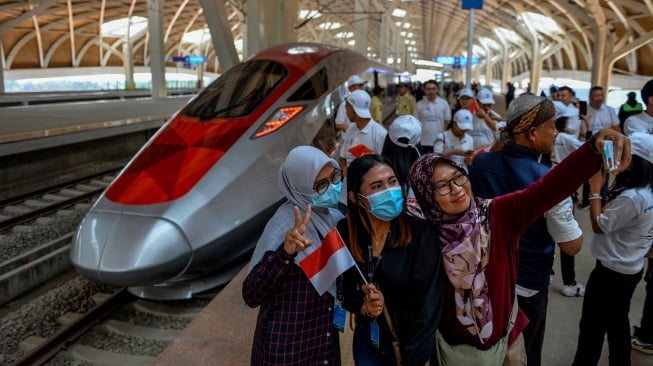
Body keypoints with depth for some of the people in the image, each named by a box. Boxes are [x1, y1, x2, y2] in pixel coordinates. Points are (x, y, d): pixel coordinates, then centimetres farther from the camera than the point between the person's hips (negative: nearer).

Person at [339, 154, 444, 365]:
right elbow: (340, 287, 0)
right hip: (366, 340, 3)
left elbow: (426, 305, -21)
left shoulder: (420, 233, -22)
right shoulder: (344, 232, -12)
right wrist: (362, 305, -18)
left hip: (411, 342, -3)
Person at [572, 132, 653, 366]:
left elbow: (599, 225, -20)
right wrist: (604, 186, -3)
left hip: (611, 271, -10)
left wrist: (595, 189, -15)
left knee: (592, 326, 6)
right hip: (629, 268, 10)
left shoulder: (632, 198, -29)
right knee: (618, 324, 24)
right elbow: (614, 214, 7)